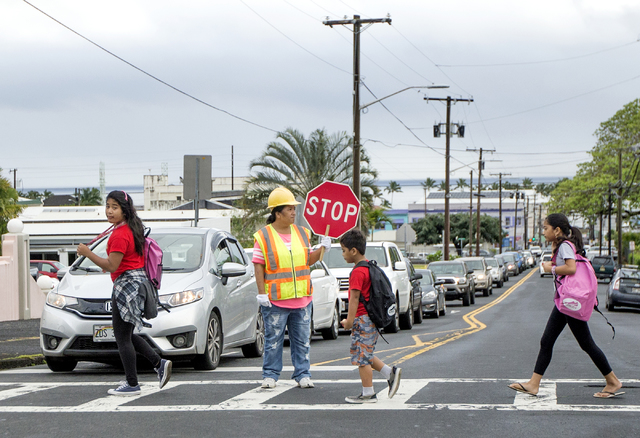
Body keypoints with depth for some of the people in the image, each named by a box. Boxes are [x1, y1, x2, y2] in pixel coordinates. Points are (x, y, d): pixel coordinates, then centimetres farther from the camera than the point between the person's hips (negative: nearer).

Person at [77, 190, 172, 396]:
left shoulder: (120, 235, -19)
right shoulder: (131, 229, 13)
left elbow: (111, 266, -22)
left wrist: (88, 253, -16)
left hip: (127, 285, -10)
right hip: (136, 282, 10)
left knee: (122, 337, -2)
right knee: (126, 335, 18)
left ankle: (132, 384, 3)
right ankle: (160, 364, 14)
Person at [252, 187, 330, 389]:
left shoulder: (301, 233, 11)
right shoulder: (264, 236, -3)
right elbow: (259, 266, -4)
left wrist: (322, 249, 1)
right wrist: (261, 293, -10)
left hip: (302, 298, 4)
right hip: (275, 300, -4)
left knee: (302, 340, 7)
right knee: (273, 340, 1)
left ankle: (302, 375, 14)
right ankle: (270, 375, 11)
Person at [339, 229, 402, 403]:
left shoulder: (357, 272, -17)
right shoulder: (369, 267, 14)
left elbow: (354, 298, -20)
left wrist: (349, 320, -18)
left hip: (363, 319, -10)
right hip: (372, 317, 10)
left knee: (361, 357, -2)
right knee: (365, 356, 18)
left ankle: (368, 394, 2)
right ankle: (391, 373, 13)